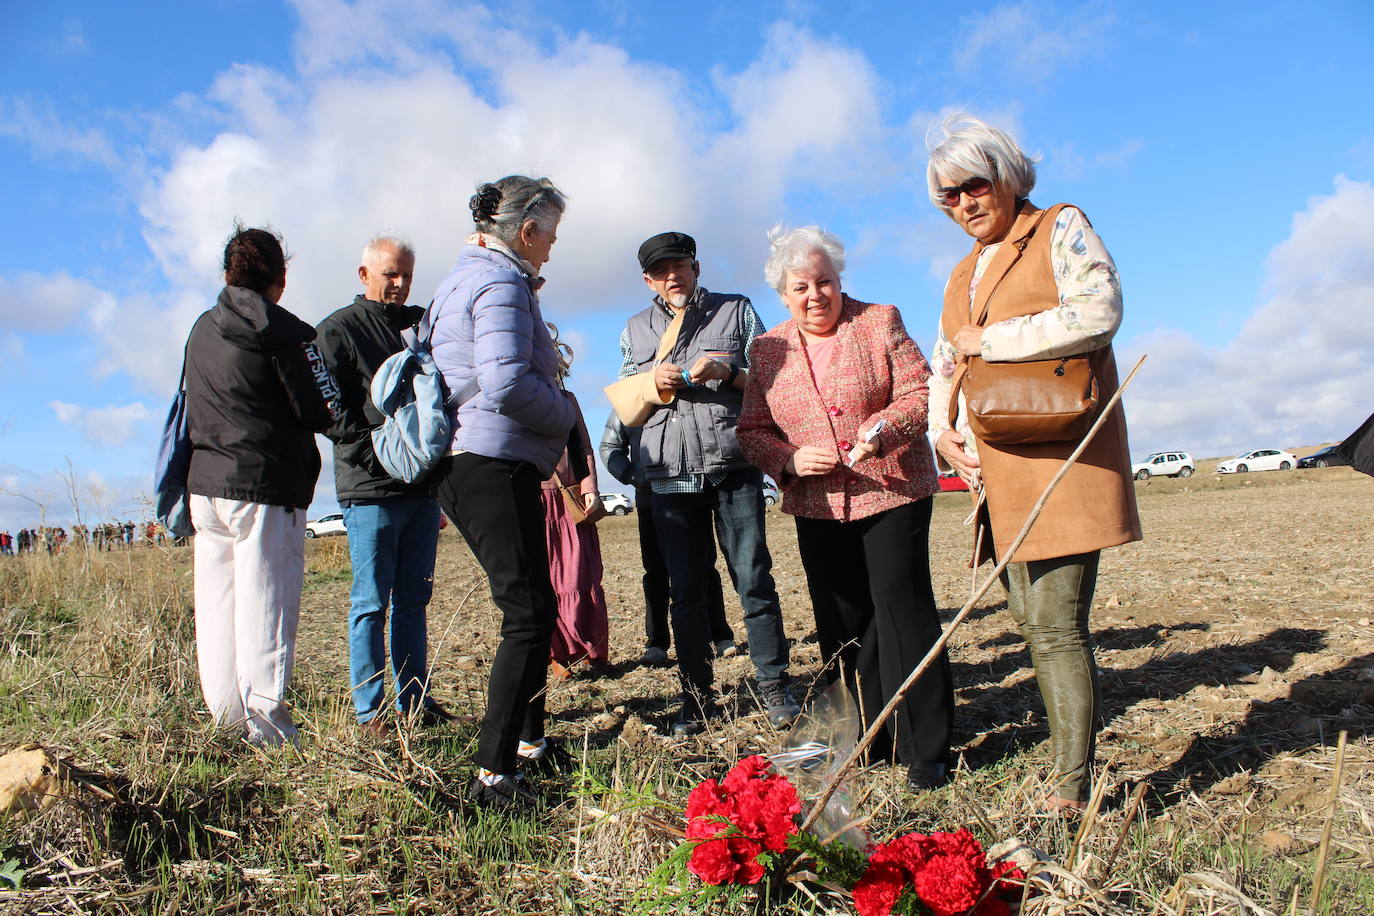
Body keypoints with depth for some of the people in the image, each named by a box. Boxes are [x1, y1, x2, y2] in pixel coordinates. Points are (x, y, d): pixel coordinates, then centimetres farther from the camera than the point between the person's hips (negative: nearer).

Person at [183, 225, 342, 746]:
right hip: (266, 489, -7)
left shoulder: (201, 329, 14)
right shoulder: (284, 331, -8)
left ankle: (229, 721, 18)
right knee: (265, 607, -4)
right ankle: (267, 730, -1)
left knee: (216, 609, 11)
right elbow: (323, 411, -10)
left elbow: (190, 412, 19)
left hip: (206, 485, 7)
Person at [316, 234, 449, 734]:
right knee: (371, 604, 1)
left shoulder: (424, 323, 17)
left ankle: (415, 700, 20)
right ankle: (369, 710, 10)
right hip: (370, 489, -5)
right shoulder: (338, 330, 1)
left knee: (413, 599, 11)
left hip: (423, 486, 5)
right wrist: (377, 448, -18)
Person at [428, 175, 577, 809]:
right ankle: (494, 776, -4)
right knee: (529, 615, -8)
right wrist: (566, 414, -8)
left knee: (530, 607, 18)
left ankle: (529, 739, 31)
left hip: (465, 466, 11)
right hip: (494, 466, -11)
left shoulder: (466, 278, 21)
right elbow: (508, 385, -24)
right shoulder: (500, 283, -12)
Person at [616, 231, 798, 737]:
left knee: (754, 581, -3)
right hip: (671, 476, 2)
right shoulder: (635, 330, 19)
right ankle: (696, 699, 14)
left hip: (734, 467, -2)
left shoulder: (737, 311, 12)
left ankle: (775, 688, 10)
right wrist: (653, 382, -3)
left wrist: (727, 372, -12)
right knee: (685, 591, 4)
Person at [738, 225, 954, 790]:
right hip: (818, 508, 4)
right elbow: (752, 431, 7)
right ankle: (868, 741, 23)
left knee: (901, 608, -7)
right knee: (841, 626, 8)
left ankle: (925, 748, 5)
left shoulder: (880, 322, 0)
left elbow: (921, 393, -5)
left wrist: (883, 428, -25)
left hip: (892, 494, -3)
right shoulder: (766, 351, 7)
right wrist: (790, 459, -12)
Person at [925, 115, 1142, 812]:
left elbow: (1098, 313, -14)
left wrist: (988, 340, -9)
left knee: (1056, 626, -9)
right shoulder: (964, 274, 22)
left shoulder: (1062, 229, 3)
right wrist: (943, 430, 4)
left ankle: (1069, 792, -1)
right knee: (1031, 619, 9)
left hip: (1062, 458, -7)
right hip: (998, 469, 7)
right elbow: (942, 365, 23)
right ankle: (1076, 752, 21)